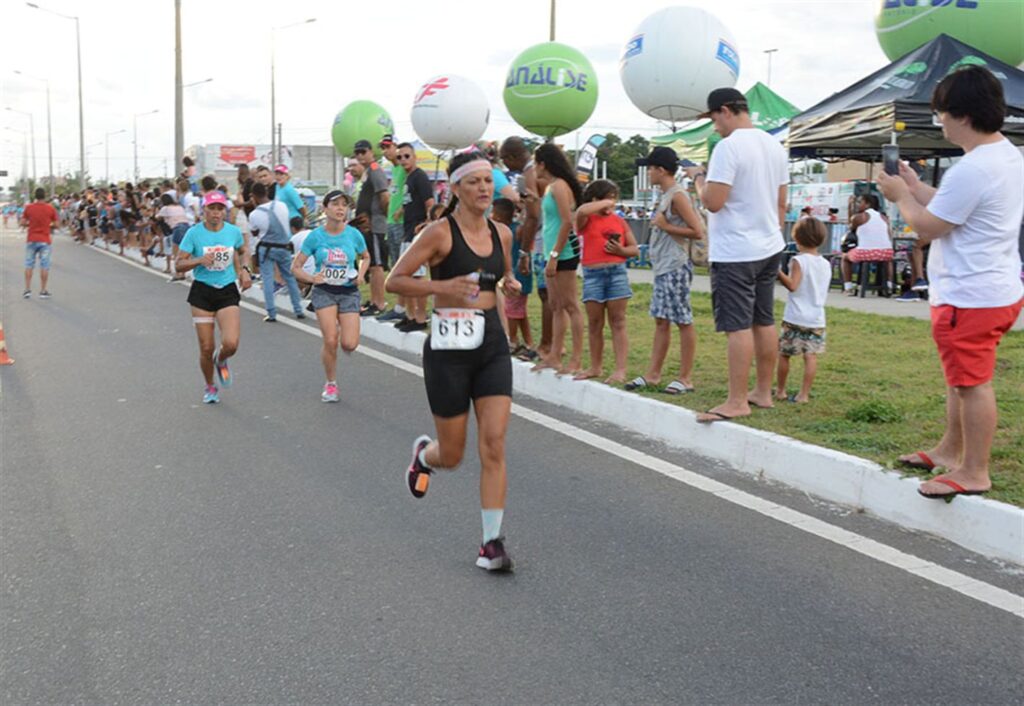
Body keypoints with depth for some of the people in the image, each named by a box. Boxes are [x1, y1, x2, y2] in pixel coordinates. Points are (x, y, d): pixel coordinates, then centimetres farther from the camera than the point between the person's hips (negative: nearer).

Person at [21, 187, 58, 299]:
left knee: (29, 265, 10)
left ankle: (27, 289, 8)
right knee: (44, 266, 2)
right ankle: (43, 291, 3)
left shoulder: (28, 208, -2)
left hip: (31, 240, 2)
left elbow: (23, 223, 0)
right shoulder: (51, 209, -5)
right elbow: (56, 224, -2)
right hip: (45, 241, -2)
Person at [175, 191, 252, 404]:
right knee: (206, 349, 2)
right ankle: (210, 387, 28)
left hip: (228, 292, 1)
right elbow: (179, 264, -5)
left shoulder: (234, 231, 0)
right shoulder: (194, 233, -7)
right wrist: (199, 260, -22)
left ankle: (221, 361, 21)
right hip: (202, 292, -1)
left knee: (231, 343, -17)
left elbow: (242, 251, 22)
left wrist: (243, 270, 5)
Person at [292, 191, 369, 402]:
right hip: (324, 291, -1)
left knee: (349, 345, -10)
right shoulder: (315, 236, -6)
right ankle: (331, 384, 11)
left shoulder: (354, 234, -3)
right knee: (330, 341, -13)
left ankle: (339, 327, 30)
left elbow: (365, 257, 17)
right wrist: (311, 278, -21)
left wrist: (360, 274, -2)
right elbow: (296, 267, -2)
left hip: (349, 292, 1)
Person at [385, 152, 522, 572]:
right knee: (452, 456, 7)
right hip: (450, 346, -4)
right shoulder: (440, 232, -9)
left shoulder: (502, 234, 8)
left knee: (494, 445, -7)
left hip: (492, 344, 4)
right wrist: (443, 287, -22)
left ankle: (491, 543, 1)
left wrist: (511, 285, 3)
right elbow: (394, 281, -8)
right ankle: (423, 454, 45)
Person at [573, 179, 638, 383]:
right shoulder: (587, 220, 4)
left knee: (618, 323, -1)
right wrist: (605, 203, -11)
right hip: (593, 274, -1)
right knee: (594, 323, 7)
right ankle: (595, 367, 18)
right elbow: (581, 211, -23)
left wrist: (621, 250, -7)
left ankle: (620, 369, -3)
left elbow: (635, 250, 14)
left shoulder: (619, 221, 12)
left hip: (617, 272, 1)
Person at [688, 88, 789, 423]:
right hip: (769, 247, 9)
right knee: (764, 322, 13)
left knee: (738, 326, -6)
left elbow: (713, 202, -20)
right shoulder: (774, 146, 11)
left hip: (735, 253, -9)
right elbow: (781, 202, 16)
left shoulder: (728, 147, -16)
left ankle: (737, 402, -4)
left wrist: (698, 178, -2)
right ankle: (763, 392, 20)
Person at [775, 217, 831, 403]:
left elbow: (792, 285, -20)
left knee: (783, 353, 8)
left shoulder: (799, 261, -10)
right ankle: (804, 394, -1)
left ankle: (780, 391, 16)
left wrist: (779, 273, -19)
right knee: (811, 356, 1)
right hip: (817, 319, 5)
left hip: (795, 318, -5)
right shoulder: (826, 264, 9)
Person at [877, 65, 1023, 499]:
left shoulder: (971, 170, -24)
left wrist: (901, 197, -2)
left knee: (972, 383, 0)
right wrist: (915, 187, 16)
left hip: (970, 298, -11)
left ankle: (973, 473, 10)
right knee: (963, 378, 22)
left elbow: (928, 227, -17)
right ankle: (949, 451, 36)